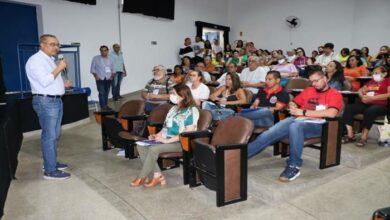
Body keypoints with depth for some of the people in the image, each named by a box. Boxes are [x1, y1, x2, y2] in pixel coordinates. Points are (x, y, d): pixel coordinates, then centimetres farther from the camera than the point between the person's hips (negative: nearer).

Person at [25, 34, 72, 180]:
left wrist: (63, 84, 11)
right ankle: (50, 171, -2)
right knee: (49, 136, -8)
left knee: (55, 134, 15)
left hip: (56, 100, 10)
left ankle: (51, 162, 27)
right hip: (45, 101, -10)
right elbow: (44, 81, -22)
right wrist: (59, 68, -16)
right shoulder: (35, 60, -11)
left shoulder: (50, 60, 19)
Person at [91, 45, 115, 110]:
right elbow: (92, 69, 1)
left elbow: (113, 70, 18)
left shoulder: (110, 60, 11)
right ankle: (103, 106, -10)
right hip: (100, 79, -3)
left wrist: (112, 76, 3)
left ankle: (106, 105, 15)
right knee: (101, 93, -11)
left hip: (108, 79, 4)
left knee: (106, 93, 7)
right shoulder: (96, 58, 1)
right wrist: (96, 76, -9)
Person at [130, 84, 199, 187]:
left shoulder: (191, 111, -10)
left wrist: (167, 140, -20)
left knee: (154, 149, -29)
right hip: (166, 139, 9)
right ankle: (157, 176, -12)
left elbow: (188, 133, -18)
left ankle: (141, 178, -9)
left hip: (181, 143, -8)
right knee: (141, 146, -11)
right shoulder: (174, 108, 16)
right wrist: (157, 135, 2)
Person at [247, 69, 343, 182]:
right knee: (268, 134, -18)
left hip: (316, 124, -5)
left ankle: (294, 166, -30)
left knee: (295, 126, -39)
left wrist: (303, 112, -10)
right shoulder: (308, 90, 23)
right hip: (297, 119, 5)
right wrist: (293, 108, 3)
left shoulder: (335, 94, 7)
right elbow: (292, 103, 29)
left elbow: (331, 113, -12)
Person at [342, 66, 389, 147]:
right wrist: (362, 96, -1)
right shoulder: (371, 81, 26)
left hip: (381, 105, -5)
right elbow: (361, 90, 23)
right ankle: (350, 136, -20)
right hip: (366, 104, 6)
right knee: (348, 108, -19)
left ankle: (364, 137, -27)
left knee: (369, 111, -39)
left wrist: (372, 98, -15)